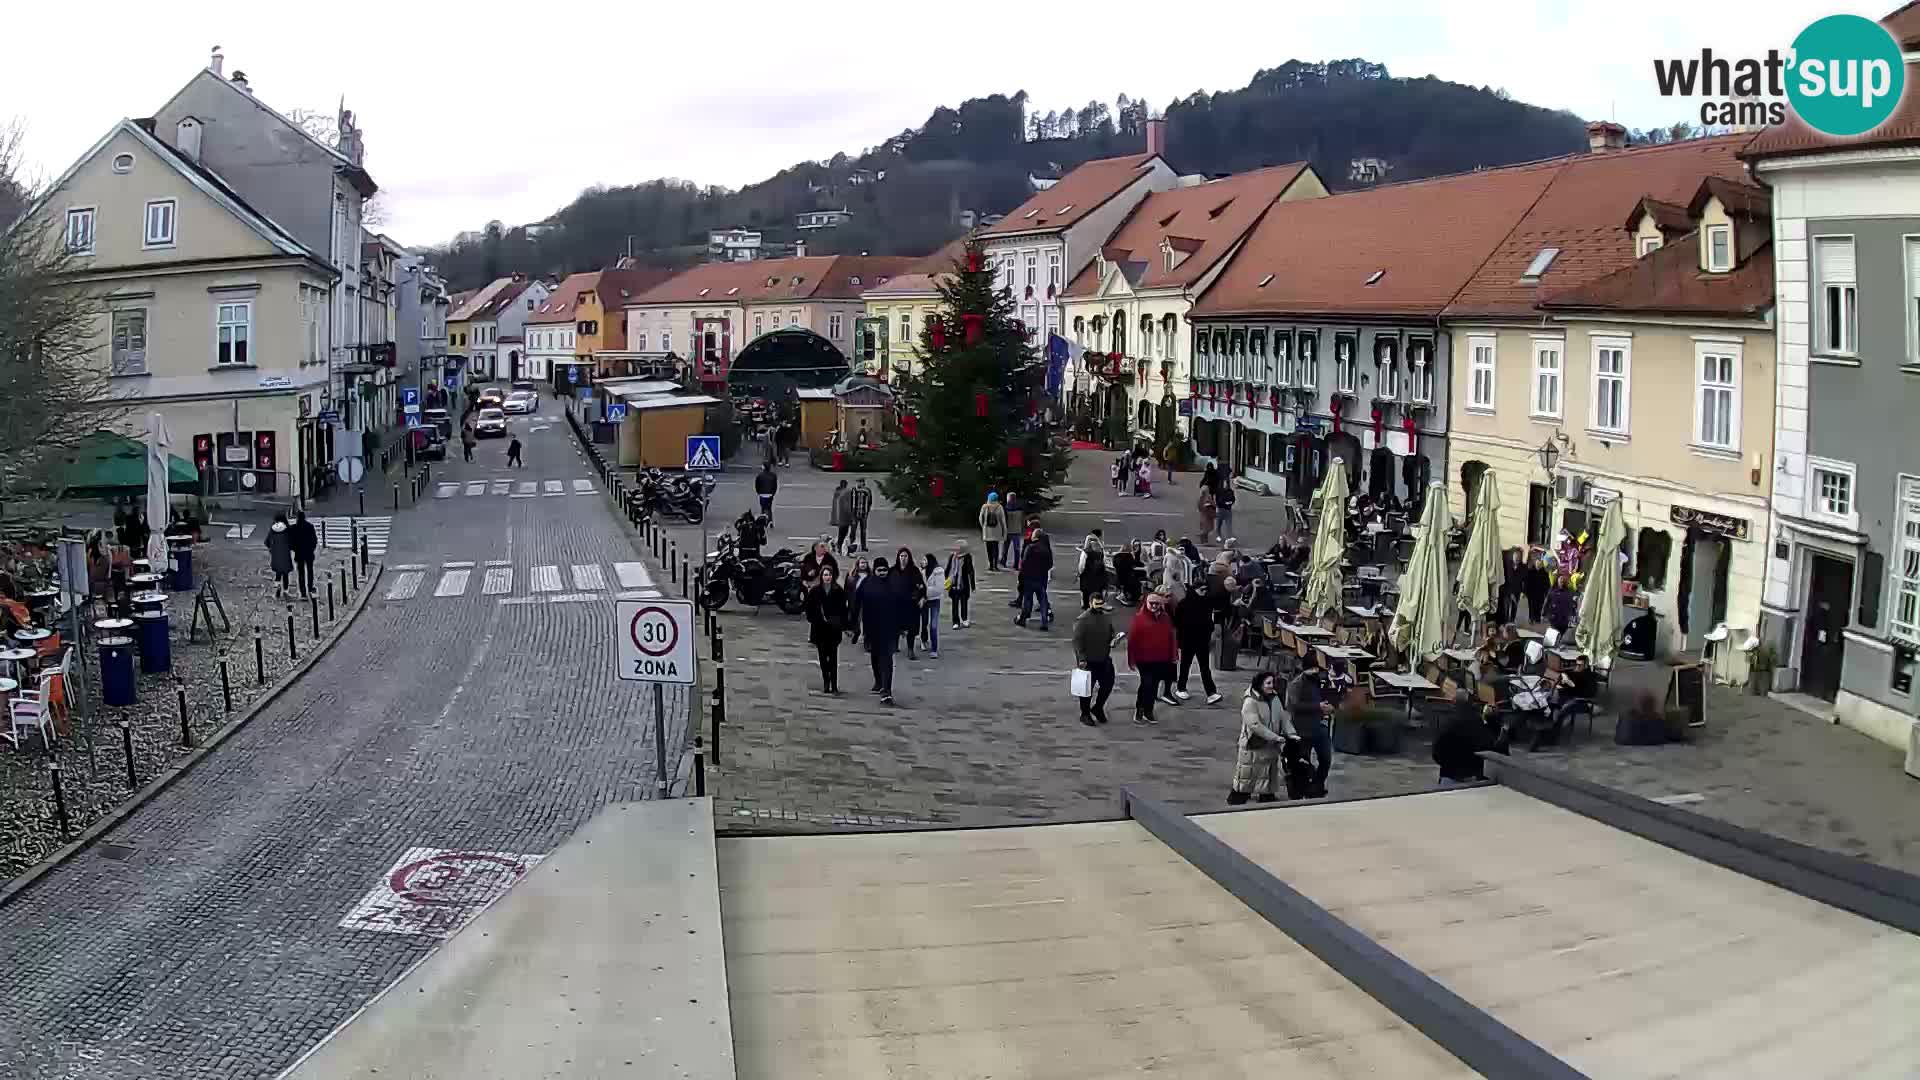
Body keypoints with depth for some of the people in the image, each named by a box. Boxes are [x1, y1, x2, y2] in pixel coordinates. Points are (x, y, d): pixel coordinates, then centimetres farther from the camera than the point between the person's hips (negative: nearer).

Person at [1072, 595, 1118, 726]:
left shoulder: (1106, 618, 8)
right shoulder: (1082, 620, -13)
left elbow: (1110, 635, 22)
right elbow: (1077, 641, -16)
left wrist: (1112, 641, -1)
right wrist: (1081, 658, -21)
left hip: (1104, 660, 6)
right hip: (1088, 661, -6)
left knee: (1108, 685, 9)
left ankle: (1098, 708, 31)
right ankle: (1085, 714, 21)